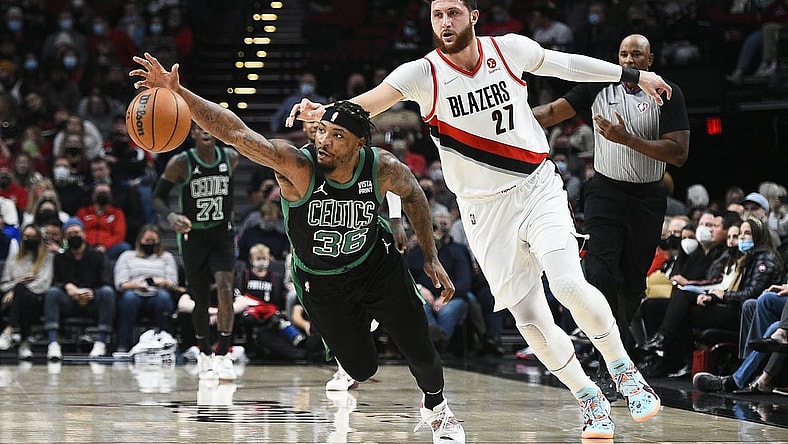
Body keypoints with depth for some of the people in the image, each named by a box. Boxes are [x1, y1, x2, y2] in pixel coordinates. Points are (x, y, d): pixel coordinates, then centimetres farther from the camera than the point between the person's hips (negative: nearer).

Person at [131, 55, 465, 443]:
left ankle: (437, 410, 37)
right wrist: (178, 92, -59)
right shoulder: (296, 166, -34)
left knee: (421, 354, 3)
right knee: (362, 369, 2)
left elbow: (413, 195, -1)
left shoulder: (383, 169, -26)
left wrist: (431, 257, 0)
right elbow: (236, 133, -46)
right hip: (319, 279, -1)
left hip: (377, 263, 1)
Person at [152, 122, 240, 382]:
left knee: (225, 290, -18)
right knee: (200, 300, 5)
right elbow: (158, 197, -12)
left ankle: (223, 355, -10)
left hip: (222, 234, 1)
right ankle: (205, 355, 27)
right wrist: (170, 216, -30)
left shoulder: (230, 158, -5)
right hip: (192, 235, -1)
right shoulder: (181, 163, -15)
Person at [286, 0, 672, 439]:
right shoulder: (423, 74, -11)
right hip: (485, 210, 1)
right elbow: (372, 100, -26)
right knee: (531, 321, -3)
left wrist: (633, 75, 20)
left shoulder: (510, 49, -5)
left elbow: (564, 64, 12)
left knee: (569, 285, -22)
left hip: (538, 189, 0)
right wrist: (326, 112, -47)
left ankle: (625, 372, 1)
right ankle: (593, 403, 17)